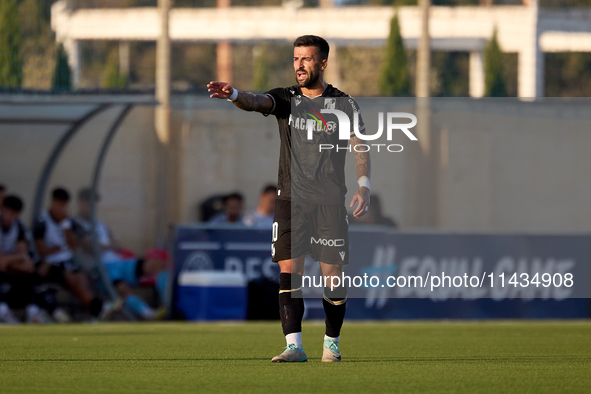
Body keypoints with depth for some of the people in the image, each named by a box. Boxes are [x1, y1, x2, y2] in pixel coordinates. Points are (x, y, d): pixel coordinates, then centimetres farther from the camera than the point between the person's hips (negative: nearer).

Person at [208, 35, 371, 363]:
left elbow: (360, 147, 3)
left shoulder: (343, 104, 5)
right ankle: (294, 345, -11)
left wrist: (363, 185, -12)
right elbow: (256, 102, -12)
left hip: (330, 201, -1)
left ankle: (332, 344, 18)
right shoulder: (285, 99, 7)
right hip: (291, 199, 1)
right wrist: (233, 95, -35)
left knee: (332, 275, -1)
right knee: (289, 271, -10)